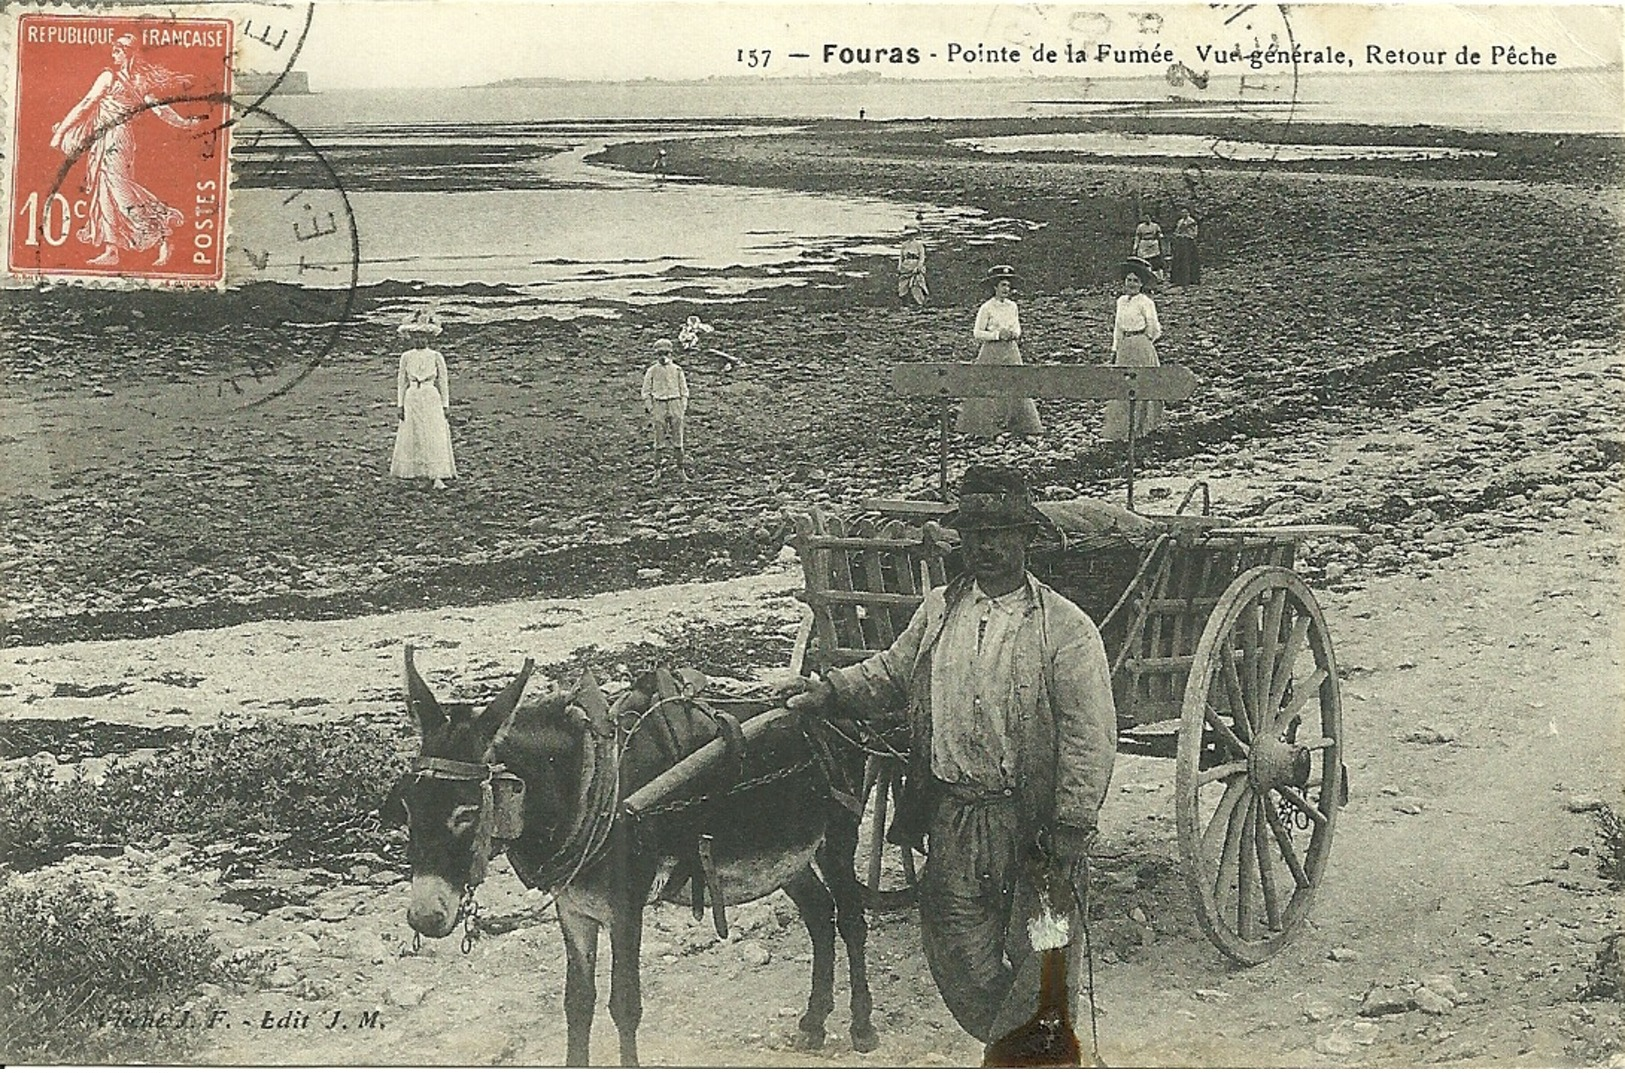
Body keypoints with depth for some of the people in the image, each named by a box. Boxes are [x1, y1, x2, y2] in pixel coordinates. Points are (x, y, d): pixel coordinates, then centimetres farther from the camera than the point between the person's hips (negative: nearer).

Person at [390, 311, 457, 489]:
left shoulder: (436, 357, -1)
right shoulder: (406, 357, 3)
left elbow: (443, 382, 3)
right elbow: (401, 382, 7)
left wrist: (444, 405, 1)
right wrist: (400, 405, 4)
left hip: (431, 399, -2)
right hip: (412, 399, 2)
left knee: (435, 438, -8)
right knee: (410, 437, 5)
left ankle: (438, 477, -11)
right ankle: (410, 471, 16)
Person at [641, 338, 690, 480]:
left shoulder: (677, 370, 7)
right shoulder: (652, 371, 4)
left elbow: (684, 389, 11)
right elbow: (646, 391, 7)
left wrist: (684, 407, 3)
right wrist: (649, 408, -1)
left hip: (675, 405, 1)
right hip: (659, 406, -1)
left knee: (677, 439, 1)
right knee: (660, 440, 0)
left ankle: (681, 471, 6)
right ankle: (658, 471, 7)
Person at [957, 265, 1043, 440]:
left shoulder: (1012, 306, 8)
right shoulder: (987, 308, -8)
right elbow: (978, 333, -8)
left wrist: (1013, 334, -5)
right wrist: (997, 335, -17)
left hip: (1010, 351, 5)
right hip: (992, 353, -5)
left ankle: (1019, 428, 4)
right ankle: (984, 428, 10)